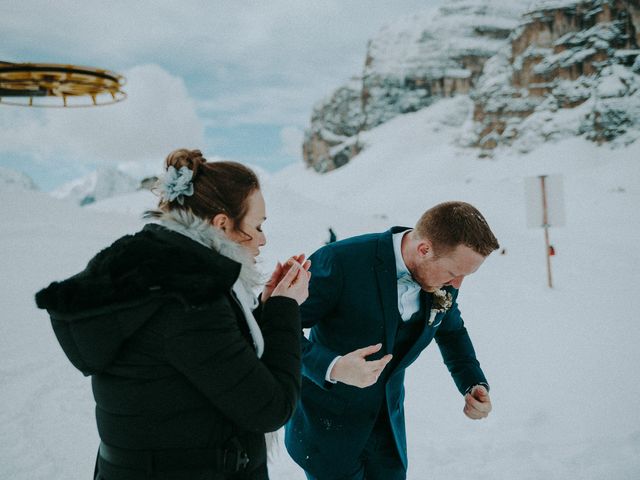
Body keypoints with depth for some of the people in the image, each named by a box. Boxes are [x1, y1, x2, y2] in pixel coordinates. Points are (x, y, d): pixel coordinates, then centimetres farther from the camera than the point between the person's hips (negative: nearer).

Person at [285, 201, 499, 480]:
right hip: (327, 423, -5)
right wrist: (332, 368, -38)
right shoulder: (340, 261, -27)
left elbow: (451, 331, 13)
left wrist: (473, 384, -2)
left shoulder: (443, 284, -8)